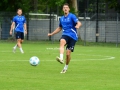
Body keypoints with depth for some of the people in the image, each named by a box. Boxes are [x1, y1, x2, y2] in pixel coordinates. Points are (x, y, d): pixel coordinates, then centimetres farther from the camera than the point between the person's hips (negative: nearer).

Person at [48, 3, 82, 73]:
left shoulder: (72, 16, -2)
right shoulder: (62, 18, 16)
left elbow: (79, 23, -17)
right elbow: (60, 28, 32)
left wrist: (78, 26, -41)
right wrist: (52, 34, 29)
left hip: (72, 36, -3)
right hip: (65, 35, 3)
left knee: (68, 54, -5)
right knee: (62, 42, -34)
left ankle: (66, 68, 19)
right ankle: (61, 58, -52)